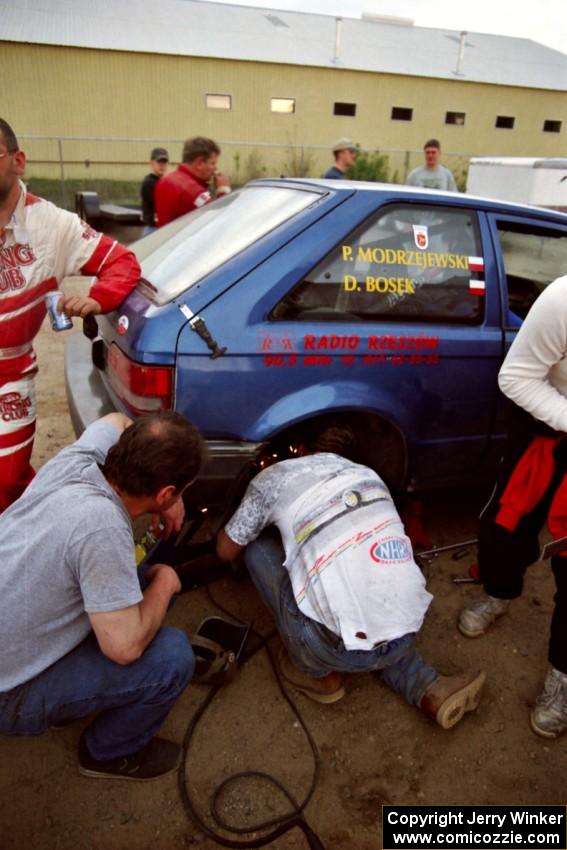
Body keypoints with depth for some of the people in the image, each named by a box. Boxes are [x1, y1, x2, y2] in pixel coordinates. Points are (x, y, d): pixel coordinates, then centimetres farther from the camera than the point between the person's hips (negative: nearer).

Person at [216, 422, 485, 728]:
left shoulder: (275, 477, 8)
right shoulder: (369, 475, 21)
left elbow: (226, 550, 21)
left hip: (341, 649, -5)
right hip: (405, 636, 6)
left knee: (258, 550, 15)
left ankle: (316, 673, 17)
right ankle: (430, 690, 18)